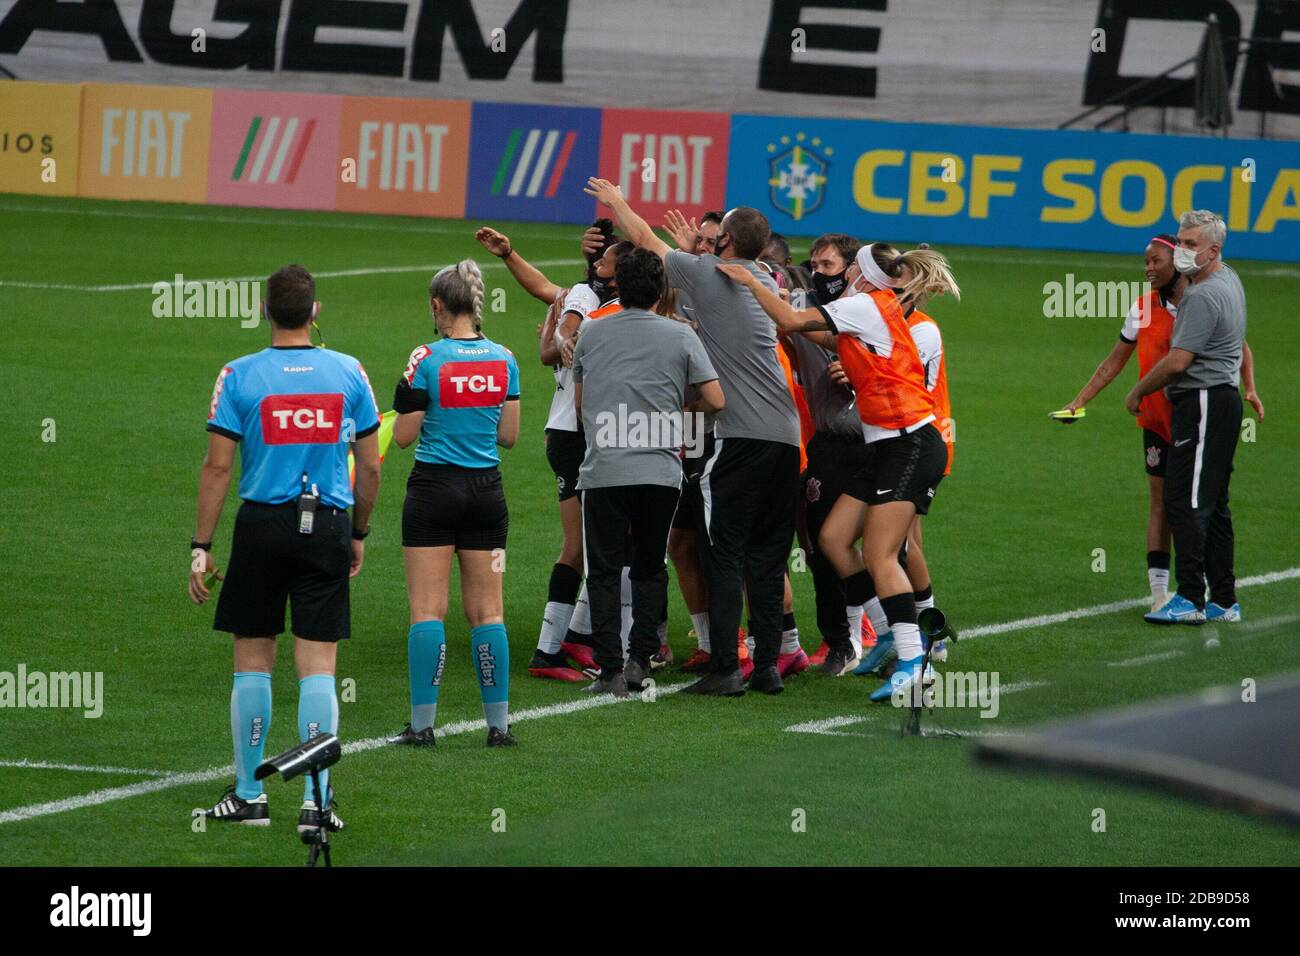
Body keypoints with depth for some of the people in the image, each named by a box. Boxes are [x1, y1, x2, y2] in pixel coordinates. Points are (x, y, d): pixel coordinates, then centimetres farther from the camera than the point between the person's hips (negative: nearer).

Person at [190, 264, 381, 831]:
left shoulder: (241, 376, -5)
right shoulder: (348, 374, 1)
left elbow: (218, 468, -5)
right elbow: (370, 467, 6)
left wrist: (201, 548, 0)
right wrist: (359, 534, 19)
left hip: (262, 528, -1)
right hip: (327, 529, 1)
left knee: (252, 661, 10)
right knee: (318, 666, 2)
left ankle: (248, 795, 15)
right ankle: (316, 801, -2)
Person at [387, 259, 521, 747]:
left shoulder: (428, 359, -11)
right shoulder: (503, 360, 2)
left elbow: (404, 435, -9)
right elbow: (508, 434, 7)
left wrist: (405, 405, 12)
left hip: (435, 487, -4)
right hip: (485, 489, 4)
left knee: (428, 611, -1)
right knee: (487, 611, 8)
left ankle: (423, 722, -4)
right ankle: (499, 722, 7)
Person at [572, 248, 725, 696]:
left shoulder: (591, 335, 7)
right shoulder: (680, 336, 1)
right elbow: (715, 400, 1)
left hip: (603, 472, 0)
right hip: (659, 471, 0)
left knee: (603, 572, 4)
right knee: (650, 570, 15)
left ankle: (611, 671, -2)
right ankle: (639, 660, 9)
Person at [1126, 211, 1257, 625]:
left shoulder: (1203, 297, -17)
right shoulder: (1228, 278, 16)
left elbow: (1178, 361, -19)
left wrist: (1138, 392, -6)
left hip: (1203, 403, -11)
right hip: (1225, 398, 11)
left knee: (1186, 502, -12)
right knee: (1213, 505, 12)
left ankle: (1191, 599, -16)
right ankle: (1224, 600, 14)